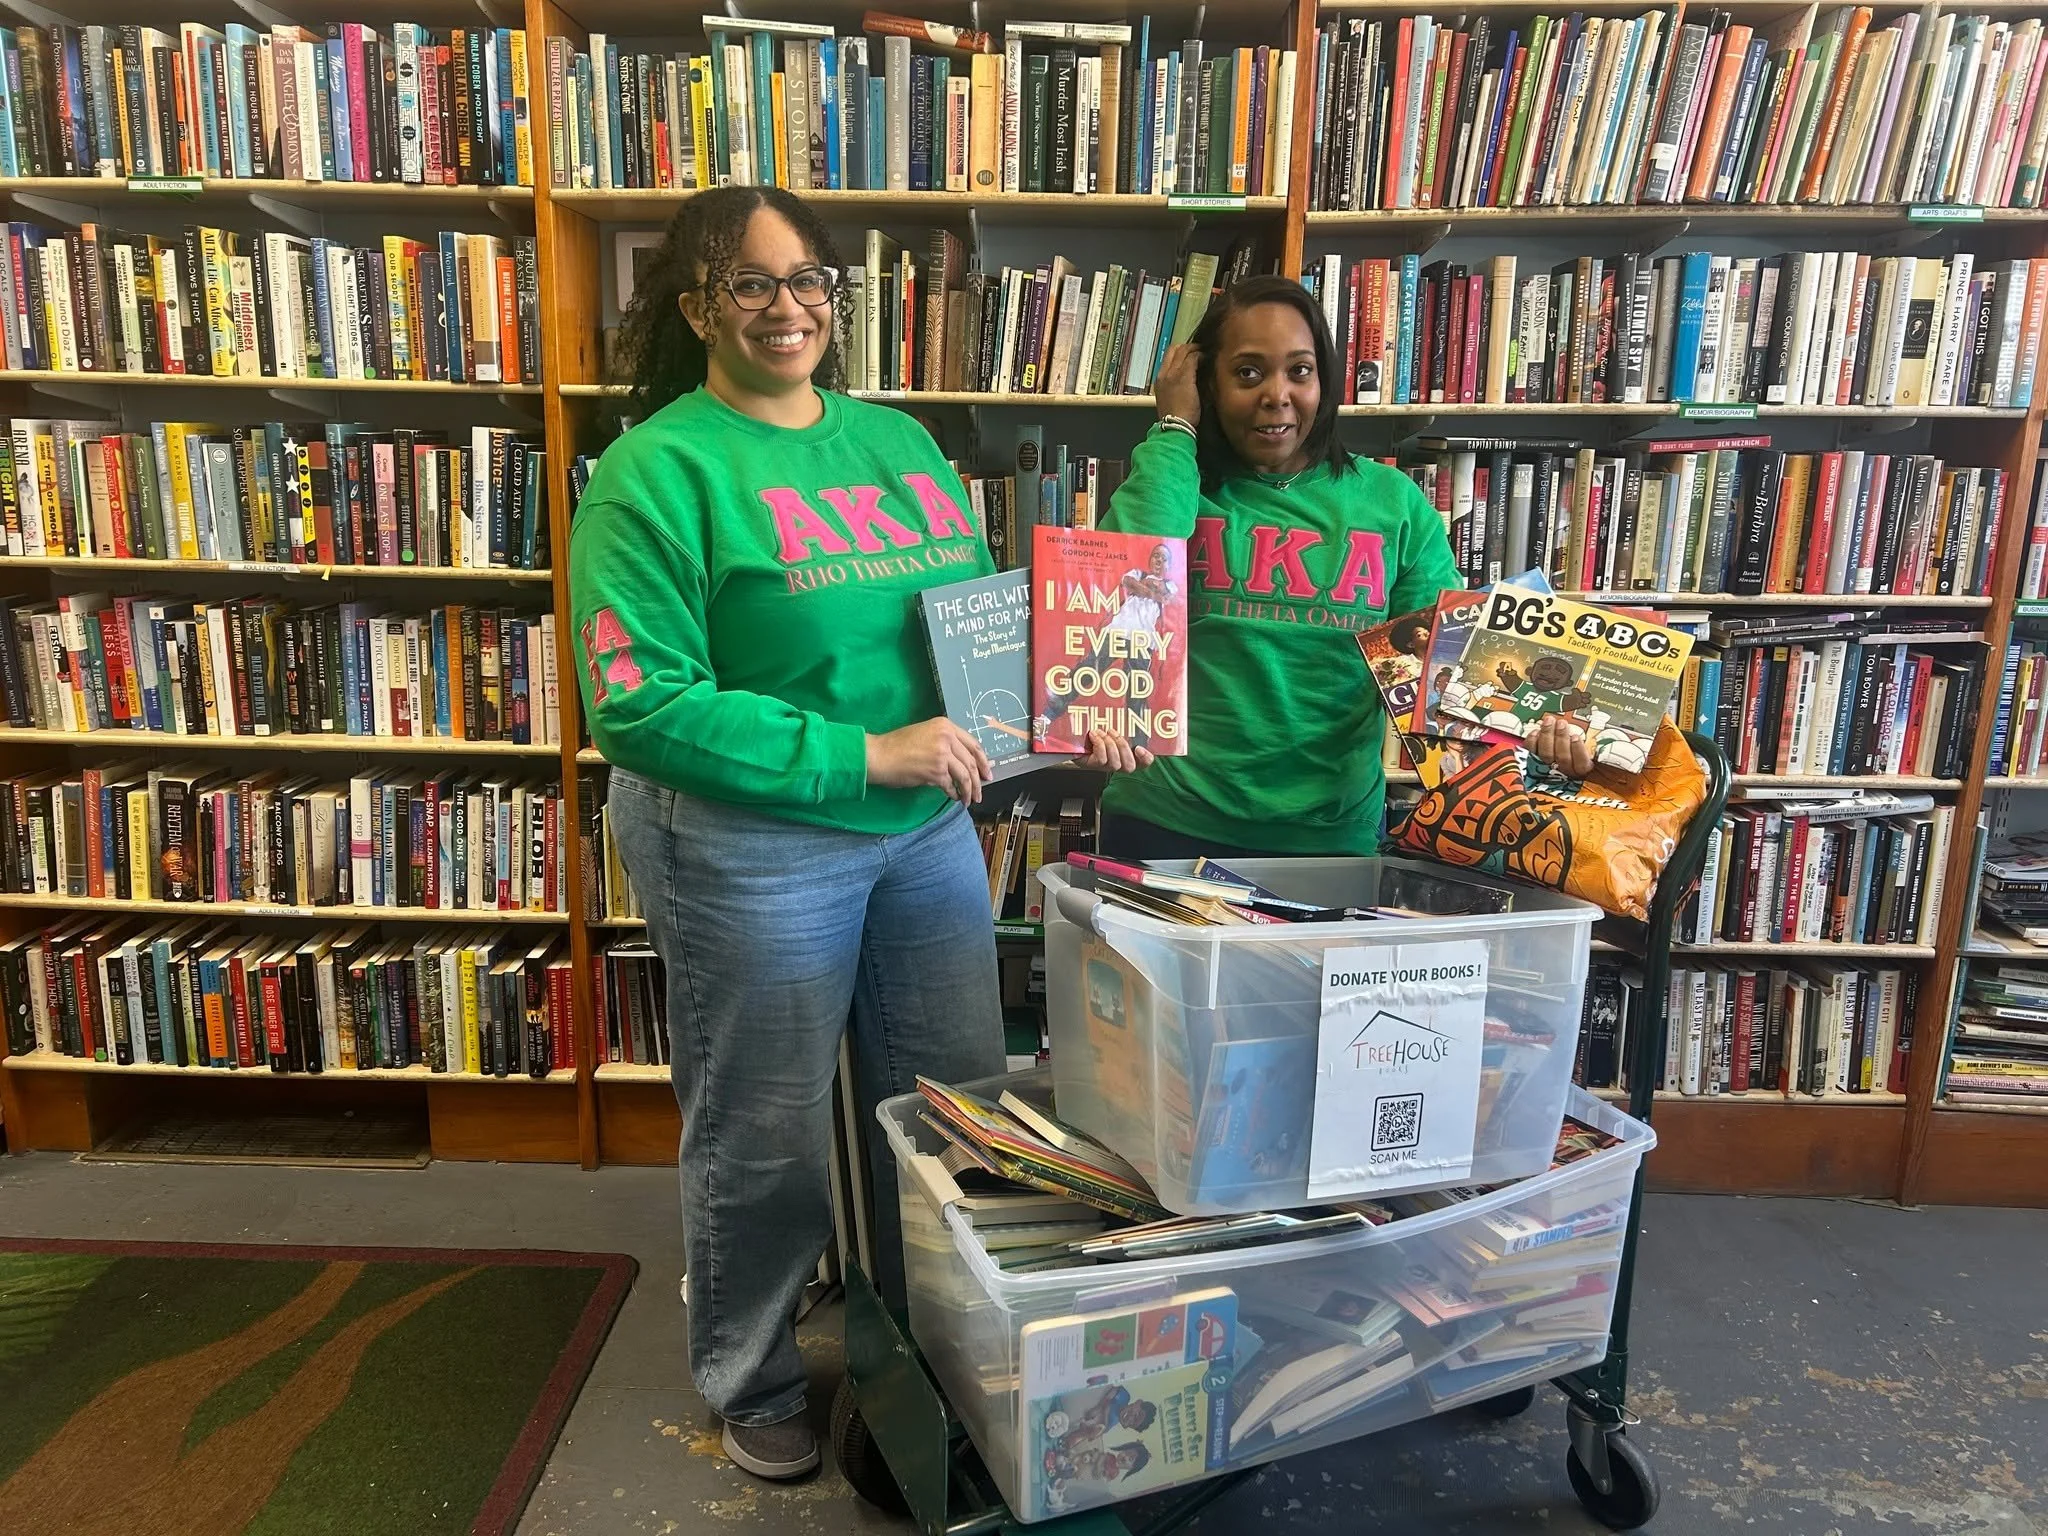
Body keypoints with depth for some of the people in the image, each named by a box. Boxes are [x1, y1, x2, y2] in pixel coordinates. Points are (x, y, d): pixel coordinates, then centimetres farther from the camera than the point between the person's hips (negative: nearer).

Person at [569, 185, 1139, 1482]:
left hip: (930, 826, 6)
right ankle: (755, 1383, 41)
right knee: (766, 1137, 12)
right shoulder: (661, 469, -12)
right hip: (752, 846, -6)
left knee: (958, 1098, 18)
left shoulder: (899, 439, 8)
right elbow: (639, 706, -20)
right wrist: (863, 755, -23)